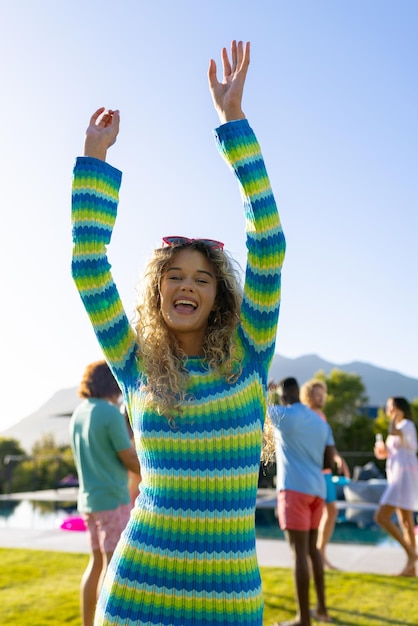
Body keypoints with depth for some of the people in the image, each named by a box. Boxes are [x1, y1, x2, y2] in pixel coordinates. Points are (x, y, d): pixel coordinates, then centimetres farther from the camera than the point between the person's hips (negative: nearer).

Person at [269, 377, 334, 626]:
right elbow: (329, 461, 11)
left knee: (300, 552, -4)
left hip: (294, 488, -7)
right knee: (312, 548, 20)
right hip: (317, 489, 7)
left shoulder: (284, 415, -8)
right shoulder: (321, 421, 12)